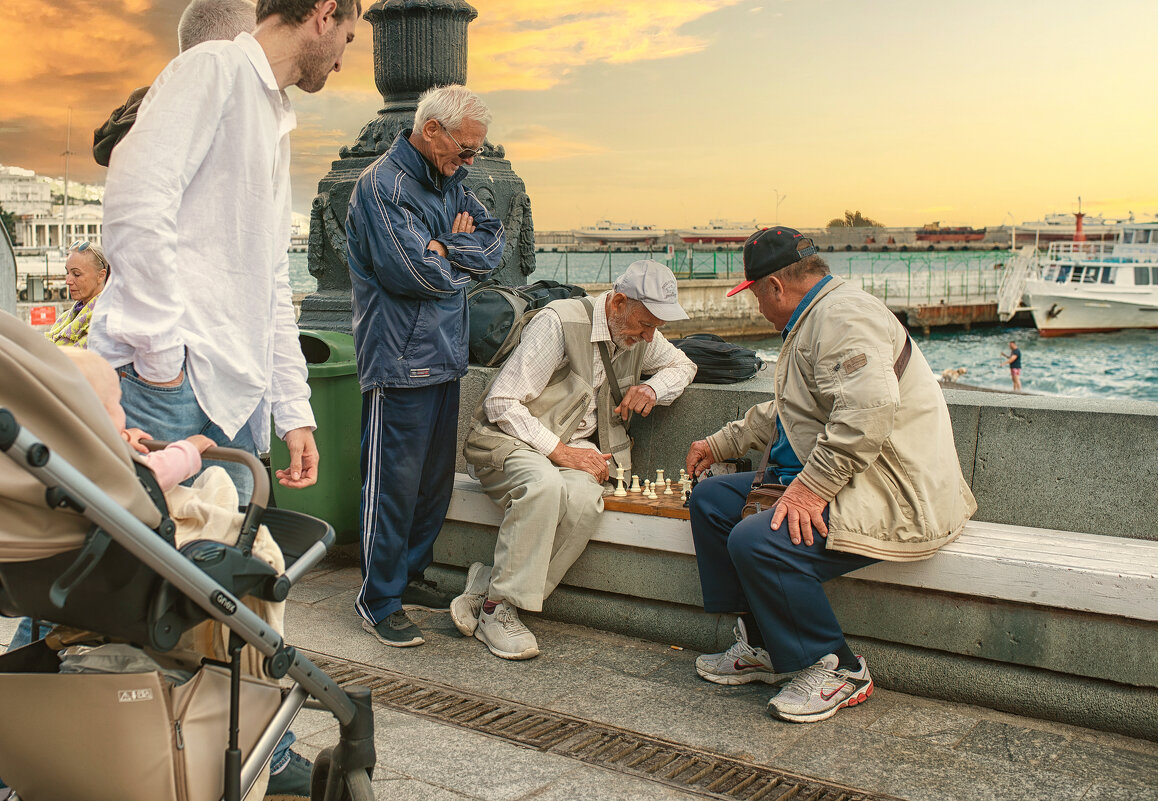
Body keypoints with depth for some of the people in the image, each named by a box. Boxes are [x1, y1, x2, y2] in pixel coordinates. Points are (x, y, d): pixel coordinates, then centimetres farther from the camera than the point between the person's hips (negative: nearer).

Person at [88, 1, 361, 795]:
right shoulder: (215, 69, -3)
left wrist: (295, 410, 20)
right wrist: (161, 347, -18)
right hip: (174, 383, -9)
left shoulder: (275, 119, 25)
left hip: (237, 388, 9)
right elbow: (136, 200, -18)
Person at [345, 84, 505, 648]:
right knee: (393, 482, -2)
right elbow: (414, 272, -22)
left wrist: (443, 249, -11)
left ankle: (411, 576, 29)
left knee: (435, 479, 15)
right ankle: (379, 601, 9)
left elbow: (495, 244, 7)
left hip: (444, 357, 9)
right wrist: (462, 252, -4)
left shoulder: (449, 182, 14)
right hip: (400, 362, -9)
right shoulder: (383, 185, -13)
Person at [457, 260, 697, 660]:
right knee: (544, 485, -40)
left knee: (584, 499, -32)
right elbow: (501, 403, -18)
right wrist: (560, 451, -25)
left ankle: (484, 594, -21)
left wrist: (652, 388, 1)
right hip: (510, 438, -5)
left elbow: (682, 364, 26)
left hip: (575, 446, 5)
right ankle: (497, 608, -24)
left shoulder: (640, 335, 5)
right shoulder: (560, 322, -16)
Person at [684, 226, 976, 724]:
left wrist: (813, 486, -30)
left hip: (896, 499, -12)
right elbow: (784, 413, 34)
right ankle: (761, 645, 13)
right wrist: (721, 443, 39)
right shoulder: (816, 319, 20)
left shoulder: (843, 316, -17)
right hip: (834, 481, 12)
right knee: (711, 500, 8)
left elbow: (869, 410, -33)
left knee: (757, 541, -29)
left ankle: (836, 669, -7)